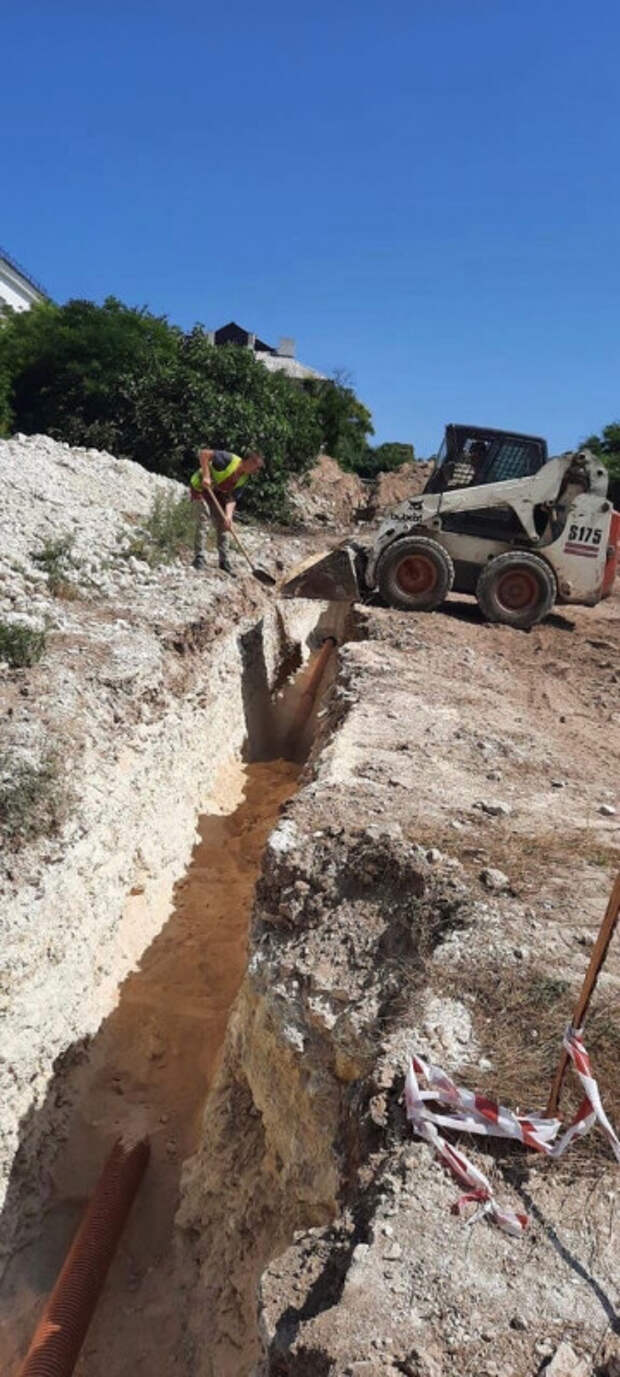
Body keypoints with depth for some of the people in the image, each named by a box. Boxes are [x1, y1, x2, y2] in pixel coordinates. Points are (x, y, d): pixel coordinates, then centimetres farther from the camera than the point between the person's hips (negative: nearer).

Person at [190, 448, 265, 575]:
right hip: (201, 486, -7)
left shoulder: (243, 479, -7)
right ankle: (199, 557, -14)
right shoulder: (229, 460, -29)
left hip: (217, 493, 7)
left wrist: (228, 515, -28)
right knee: (204, 518, -19)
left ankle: (224, 561, 10)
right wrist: (205, 476, -37)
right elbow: (203, 453, -31)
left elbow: (232, 499, -11)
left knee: (223, 524, 3)